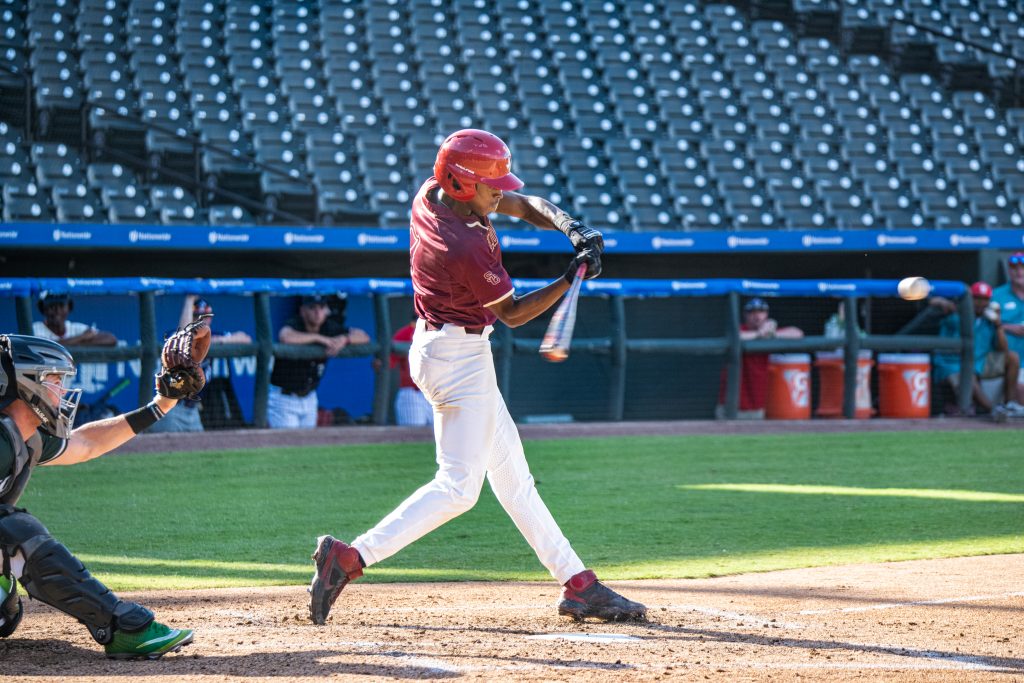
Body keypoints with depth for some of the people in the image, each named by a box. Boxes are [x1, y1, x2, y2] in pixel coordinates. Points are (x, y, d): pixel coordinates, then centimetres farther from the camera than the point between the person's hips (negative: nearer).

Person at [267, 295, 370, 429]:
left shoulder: (329, 327, 0)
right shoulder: (294, 324, -18)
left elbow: (364, 337, 1)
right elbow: (285, 337, -43)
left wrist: (343, 339, -21)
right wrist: (319, 338, -32)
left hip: (309, 398, 6)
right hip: (283, 397, -6)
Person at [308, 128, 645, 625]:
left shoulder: (433, 192, -2)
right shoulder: (463, 247, -28)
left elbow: (526, 206, 8)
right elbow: (512, 313, -14)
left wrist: (571, 228, -9)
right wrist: (572, 278, -16)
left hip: (441, 342, 11)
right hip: (459, 356, -11)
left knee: (512, 477, 13)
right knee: (458, 487, -11)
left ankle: (577, 584, 18)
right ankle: (349, 558, -16)